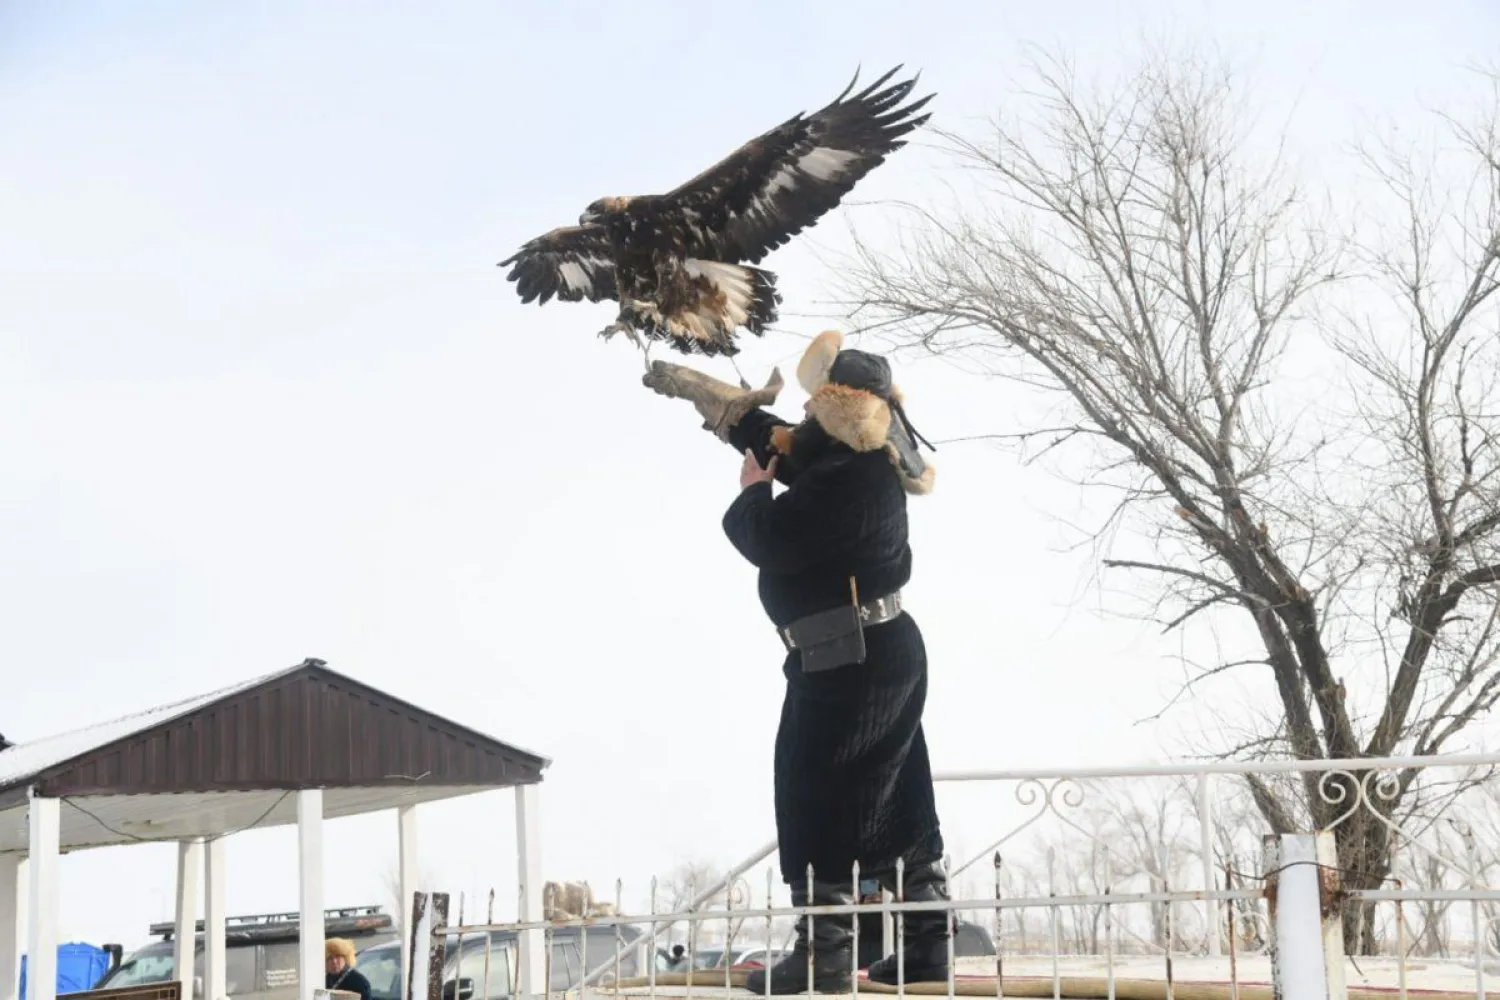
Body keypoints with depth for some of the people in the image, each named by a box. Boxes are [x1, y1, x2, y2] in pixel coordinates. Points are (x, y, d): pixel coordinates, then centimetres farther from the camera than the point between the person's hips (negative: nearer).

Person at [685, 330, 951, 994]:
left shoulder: (842, 481, -21)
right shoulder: (859, 465, 11)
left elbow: (767, 541, -20)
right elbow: (781, 443, 27)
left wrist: (753, 492, 0)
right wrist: (715, 405, 29)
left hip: (849, 660, -10)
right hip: (883, 652, 10)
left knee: (818, 800, -5)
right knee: (894, 798, 11)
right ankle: (927, 942, 14)